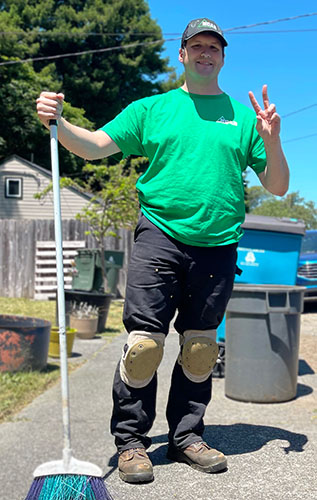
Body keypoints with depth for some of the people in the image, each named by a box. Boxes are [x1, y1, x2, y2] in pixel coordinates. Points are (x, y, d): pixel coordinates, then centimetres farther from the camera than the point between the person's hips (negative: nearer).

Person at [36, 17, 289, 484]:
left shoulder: (243, 116, 13)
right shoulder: (152, 109, 12)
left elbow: (278, 187, 10)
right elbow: (95, 146, 4)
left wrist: (271, 141, -7)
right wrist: (57, 121, -14)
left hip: (218, 245, 2)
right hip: (160, 236, -2)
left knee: (201, 346, 8)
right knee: (144, 340, -7)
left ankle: (187, 436, 23)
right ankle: (131, 441, 9)